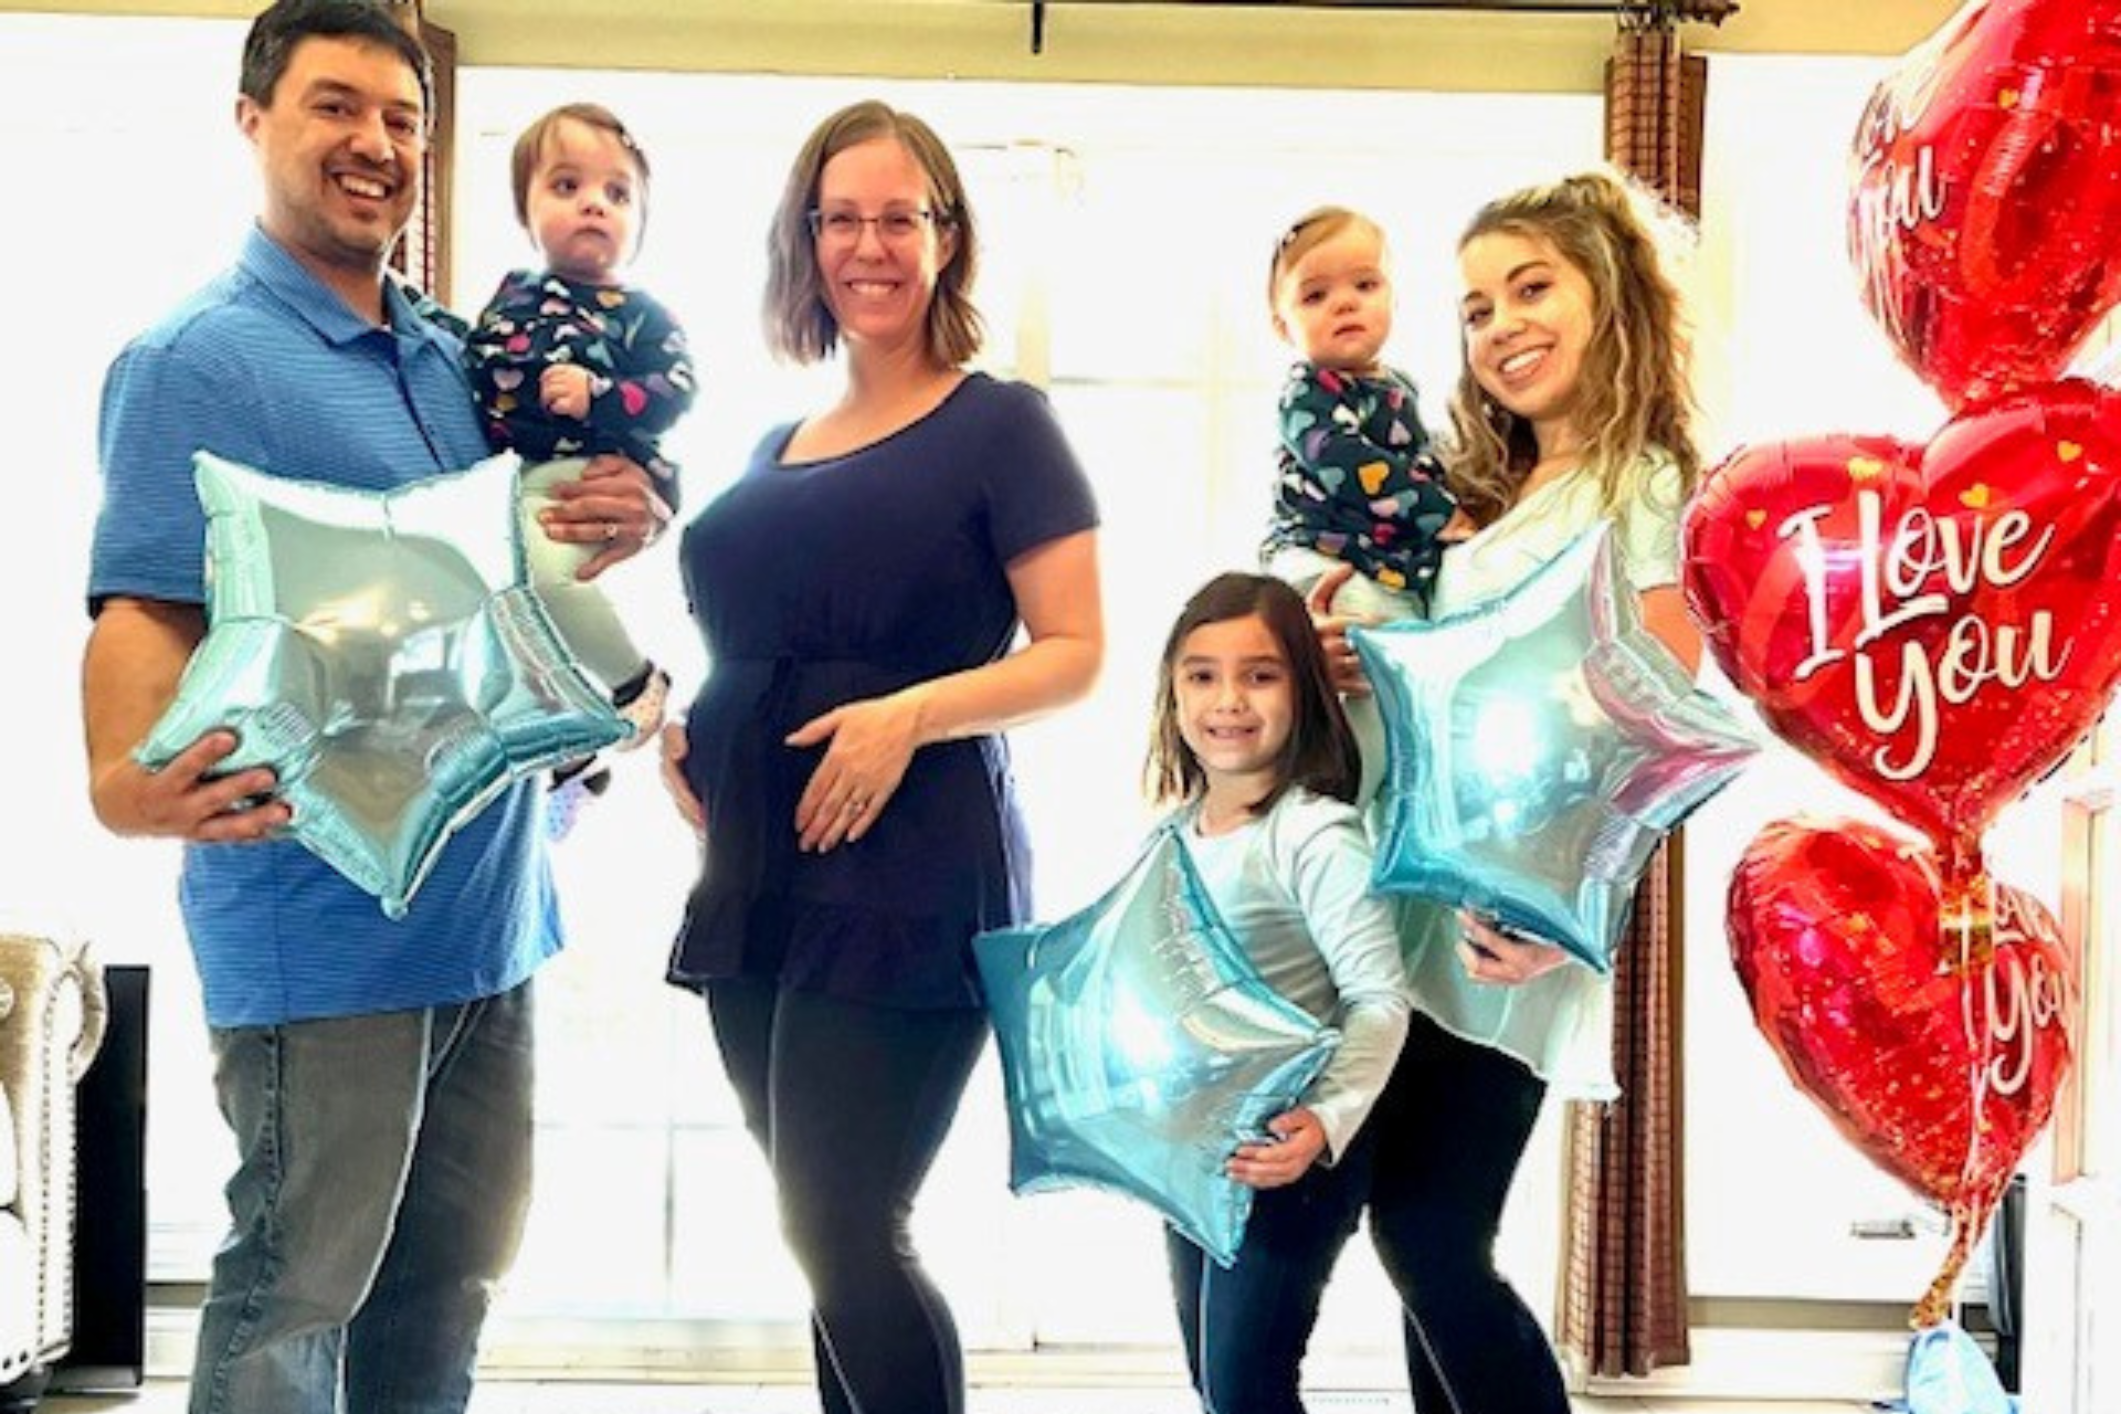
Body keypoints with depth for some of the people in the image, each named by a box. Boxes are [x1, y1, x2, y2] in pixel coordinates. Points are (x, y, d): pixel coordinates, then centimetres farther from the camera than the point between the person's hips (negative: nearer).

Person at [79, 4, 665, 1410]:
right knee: (291, 1301, 0)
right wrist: (125, 779, -38)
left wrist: (611, 533, -1)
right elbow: (147, 612, -17)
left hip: (487, 909, 8)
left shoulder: (452, 360, 13)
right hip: (320, 921, -7)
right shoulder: (196, 360, -9)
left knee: (447, 1293, 16)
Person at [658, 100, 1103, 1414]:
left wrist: (910, 716, -22)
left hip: (908, 884, -7)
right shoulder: (779, 447, 18)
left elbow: (1076, 653, -8)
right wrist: (677, 724, 6)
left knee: (846, 1231, -9)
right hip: (757, 880, 7)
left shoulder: (1000, 424, -2)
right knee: (827, 1241, 11)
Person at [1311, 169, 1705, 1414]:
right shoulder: (1492, 498, 18)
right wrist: (1352, 662, 2)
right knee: (1426, 1230, 9)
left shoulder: (1644, 489, -6)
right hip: (1421, 898, 8)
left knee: (1431, 1232, -6)